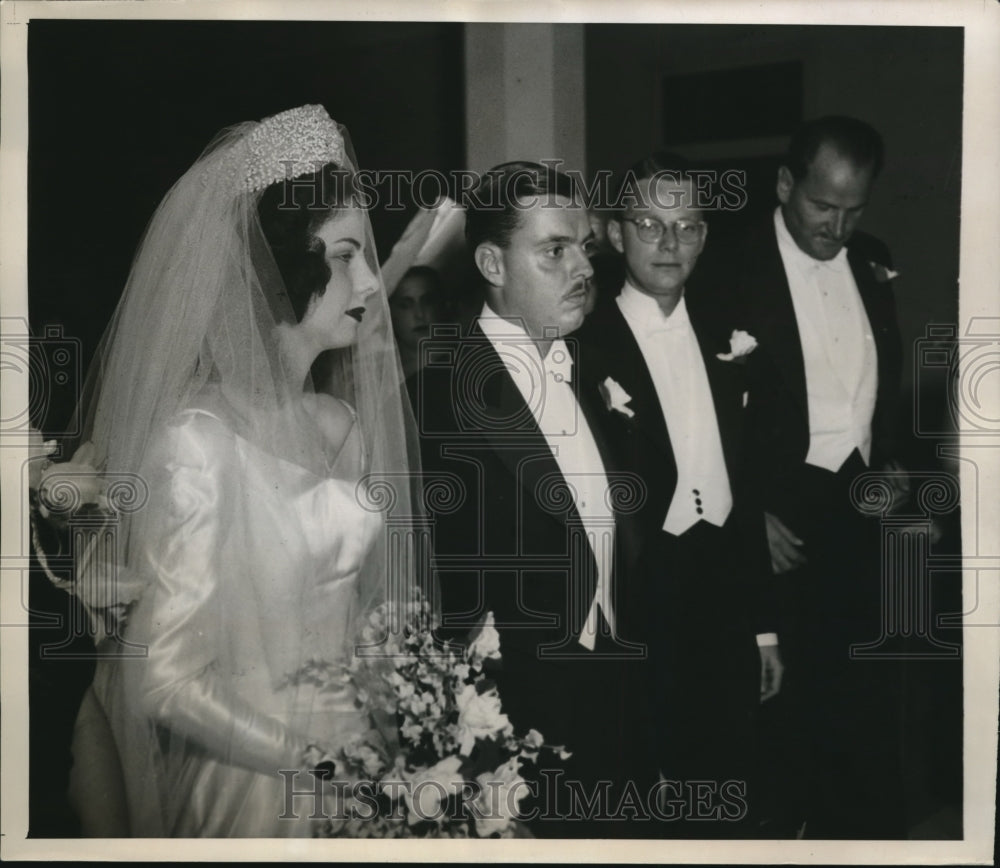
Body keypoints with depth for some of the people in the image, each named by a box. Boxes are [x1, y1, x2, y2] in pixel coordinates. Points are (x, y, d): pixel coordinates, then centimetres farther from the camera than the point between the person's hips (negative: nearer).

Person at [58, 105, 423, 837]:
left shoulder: (344, 425, 2)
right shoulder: (196, 438, -18)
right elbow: (163, 679, -19)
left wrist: (377, 744, -4)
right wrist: (314, 758, -12)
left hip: (356, 768, 6)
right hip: (247, 784, -6)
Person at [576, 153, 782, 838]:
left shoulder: (725, 335, 8)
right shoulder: (582, 347, -10)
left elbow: (745, 481, 12)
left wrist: (763, 623, 13)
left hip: (726, 595, 5)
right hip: (637, 604, -5)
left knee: (728, 800, 16)